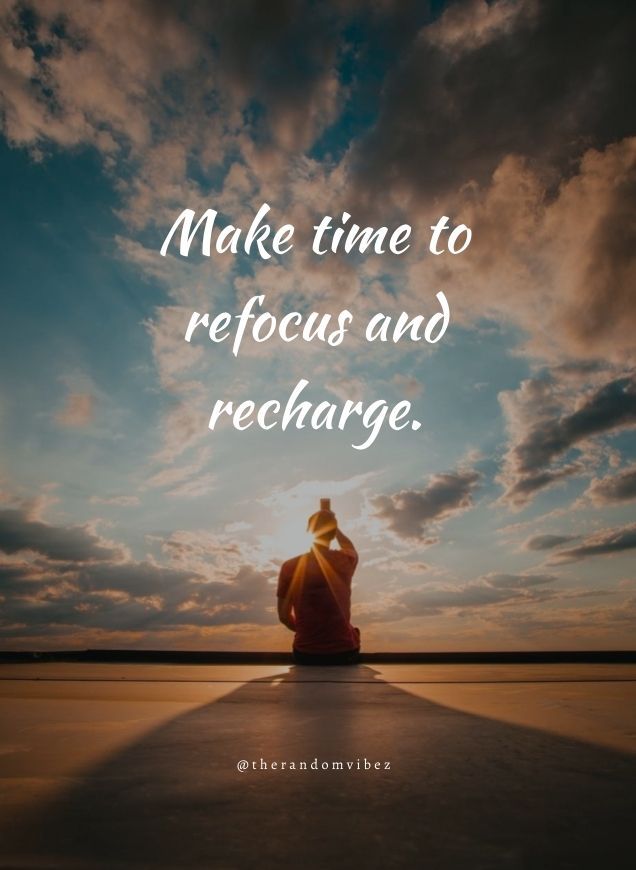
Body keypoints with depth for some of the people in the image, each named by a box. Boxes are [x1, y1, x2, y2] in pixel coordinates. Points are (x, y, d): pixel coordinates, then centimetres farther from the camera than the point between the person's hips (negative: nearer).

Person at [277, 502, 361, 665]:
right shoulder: (345, 561, -9)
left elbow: (284, 616, -1)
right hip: (344, 652, 0)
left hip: (305, 654, 0)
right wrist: (331, 524, 27)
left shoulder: (290, 567, -10)